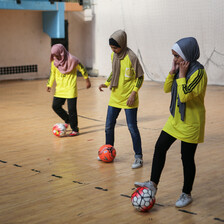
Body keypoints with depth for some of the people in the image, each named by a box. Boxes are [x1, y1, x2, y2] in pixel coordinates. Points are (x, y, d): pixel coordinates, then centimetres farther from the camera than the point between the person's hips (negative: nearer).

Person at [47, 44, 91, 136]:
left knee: (71, 109, -5)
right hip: (59, 89, 6)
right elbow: (52, 73, 15)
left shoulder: (72, 60, -15)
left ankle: (75, 130, 8)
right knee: (55, 106, 5)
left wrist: (87, 80, 2)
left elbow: (82, 70, -4)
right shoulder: (54, 62, 0)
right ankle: (68, 120, 29)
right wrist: (49, 84, 8)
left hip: (70, 89, -6)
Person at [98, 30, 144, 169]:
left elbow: (140, 77, -11)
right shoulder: (113, 55, 4)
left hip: (129, 99, -7)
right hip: (115, 97, 7)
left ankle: (139, 157, 9)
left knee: (132, 128, -1)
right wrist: (107, 83, 6)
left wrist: (134, 93, -19)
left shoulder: (131, 57, -16)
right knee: (109, 127, 12)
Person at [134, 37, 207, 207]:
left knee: (187, 158, 3)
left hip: (190, 123, -8)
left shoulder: (198, 72, -21)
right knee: (160, 148, 7)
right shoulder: (182, 69, 5)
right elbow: (167, 89, 8)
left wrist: (182, 74, -22)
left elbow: (184, 96, -29)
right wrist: (173, 71, -4)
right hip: (176, 119, 8)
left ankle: (186, 194, 20)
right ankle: (153, 184, 18)